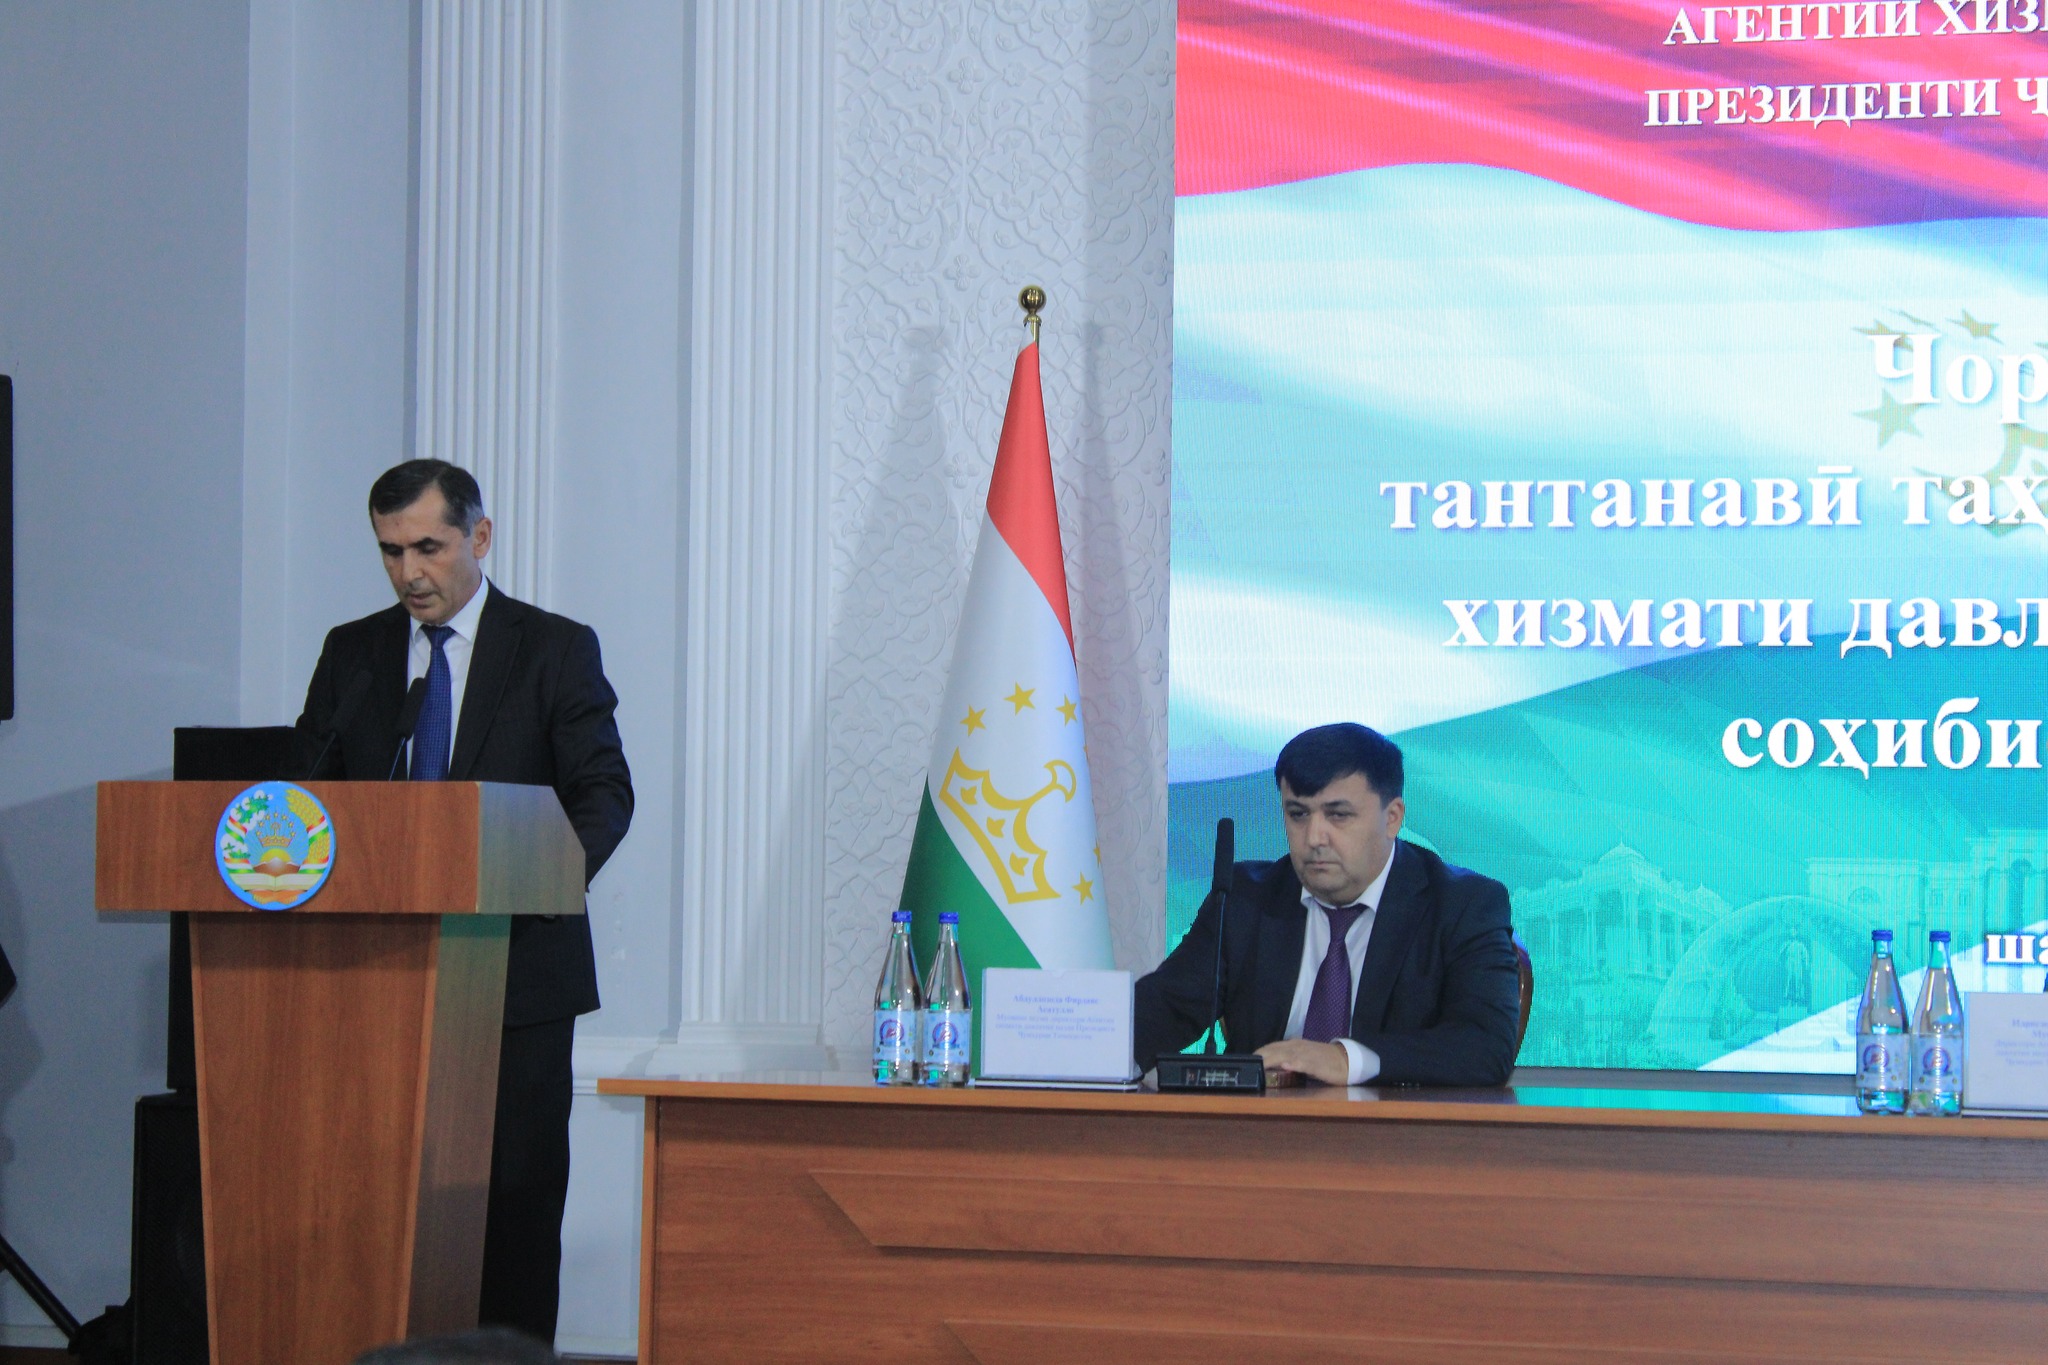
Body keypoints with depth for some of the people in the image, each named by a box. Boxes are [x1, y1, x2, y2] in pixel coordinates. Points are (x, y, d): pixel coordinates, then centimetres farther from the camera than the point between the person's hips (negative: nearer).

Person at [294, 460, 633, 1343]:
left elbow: (604, 791, -4)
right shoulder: (352, 654, 12)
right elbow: (311, 798, 11)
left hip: (516, 971, -3)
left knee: (517, 1196, -2)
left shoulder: (555, 650, 3)